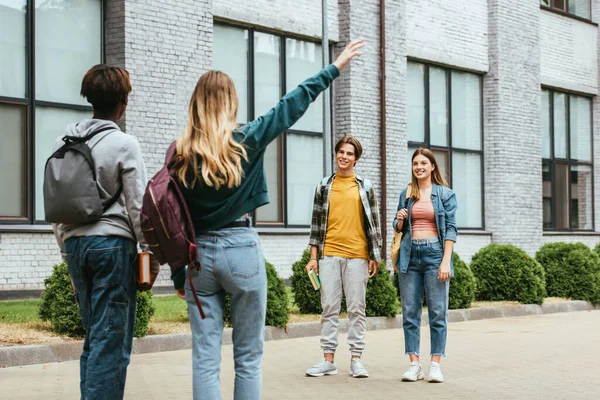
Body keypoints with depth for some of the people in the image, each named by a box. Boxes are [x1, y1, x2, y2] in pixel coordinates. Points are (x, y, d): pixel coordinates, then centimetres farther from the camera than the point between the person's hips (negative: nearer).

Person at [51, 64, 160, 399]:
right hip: (113, 244, -6)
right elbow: (138, 207, -7)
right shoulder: (124, 144, -7)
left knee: (94, 335, 14)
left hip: (75, 243, 6)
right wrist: (152, 255, 0)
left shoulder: (64, 143, 9)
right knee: (112, 341, -4)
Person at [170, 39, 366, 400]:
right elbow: (293, 104, 3)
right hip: (241, 250, -2)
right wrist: (335, 68, 13)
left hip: (199, 254, 2)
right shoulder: (247, 140, -5)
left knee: (205, 361, 3)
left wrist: (178, 274, 9)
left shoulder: (181, 154, 1)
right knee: (248, 358, 7)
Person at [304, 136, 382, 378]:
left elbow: (374, 222, 8)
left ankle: (356, 360, 7)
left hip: (357, 255, -1)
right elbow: (317, 223, 10)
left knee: (357, 308, 2)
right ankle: (328, 360, 6)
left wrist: (374, 256, 2)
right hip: (329, 255, 1)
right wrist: (313, 256, 4)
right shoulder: (324, 187, 10)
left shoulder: (365, 187, 7)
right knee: (329, 308, 2)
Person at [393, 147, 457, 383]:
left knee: (438, 312, -3)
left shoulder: (445, 194, 2)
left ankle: (435, 364, 2)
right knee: (409, 312, 2)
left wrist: (446, 261, -12)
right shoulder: (406, 194, 12)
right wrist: (399, 221, -5)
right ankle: (414, 364, 6)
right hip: (410, 255, 4)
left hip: (434, 253, -3)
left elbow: (451, 229, -3)